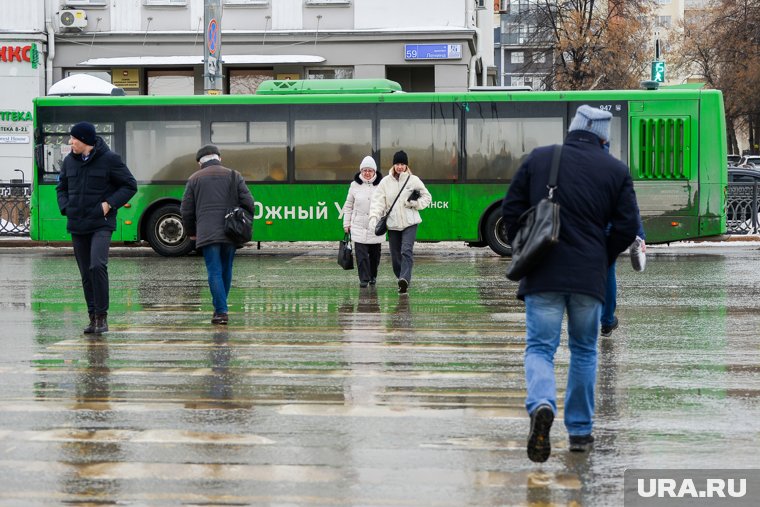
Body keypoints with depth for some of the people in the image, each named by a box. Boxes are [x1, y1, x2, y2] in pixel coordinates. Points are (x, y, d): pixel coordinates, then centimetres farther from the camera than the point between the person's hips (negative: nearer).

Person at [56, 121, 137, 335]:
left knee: (97, 266, -22)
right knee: (86, 274, 7)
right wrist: (65, 208, 4)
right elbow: (61, 187, 23)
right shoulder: (69, 161, 8)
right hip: (77, 225, 5)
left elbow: (130, 185, -1)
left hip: (101, 225, -5)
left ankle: (102, 316, -13)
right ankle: (93, 317, 16)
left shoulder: (109, 159, -6)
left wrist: (110, 204, -12)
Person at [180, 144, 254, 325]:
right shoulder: (234, 176, 9)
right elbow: (248, 202, 3)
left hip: (207, 234, -2)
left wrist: (191, 232, 21)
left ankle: (221, 312, -13)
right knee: (226, 271, 15)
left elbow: (186, 210, 6)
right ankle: (220, 306, 22)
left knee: (215, 272, -4)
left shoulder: (195, 179, 7)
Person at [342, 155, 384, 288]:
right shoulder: (355, 185, 4)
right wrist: (346, 223, 9)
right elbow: (348, 206, 11)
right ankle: (364, 278, -7)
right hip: (359, 226, 0)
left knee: (374, 253, 8)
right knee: (361, 253, -9)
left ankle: (373, 276, 26)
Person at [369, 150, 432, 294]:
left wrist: (415, 203, -9)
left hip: (410, 223, -2)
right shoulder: (385, 182, 4)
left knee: (407, 251, -20)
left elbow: (427, 197, 11)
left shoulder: (414, 180, 2)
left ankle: (404, 279, -32)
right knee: (395, 255, 5)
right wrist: (374, 217, -17)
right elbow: (378, 201, -1)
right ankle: (403, 281, 20)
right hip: (393, 224, 2)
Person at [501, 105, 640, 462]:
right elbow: (627, 227, 2)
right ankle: (580, 430, 18)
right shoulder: (616, 171, 4)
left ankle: (542, 404, -27)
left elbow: (511, 210, 4)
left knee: (539, 347, 3)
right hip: (589, 276, 1)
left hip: (542, 273, -1)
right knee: (584, 350, 15)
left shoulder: (538, 159, 4)